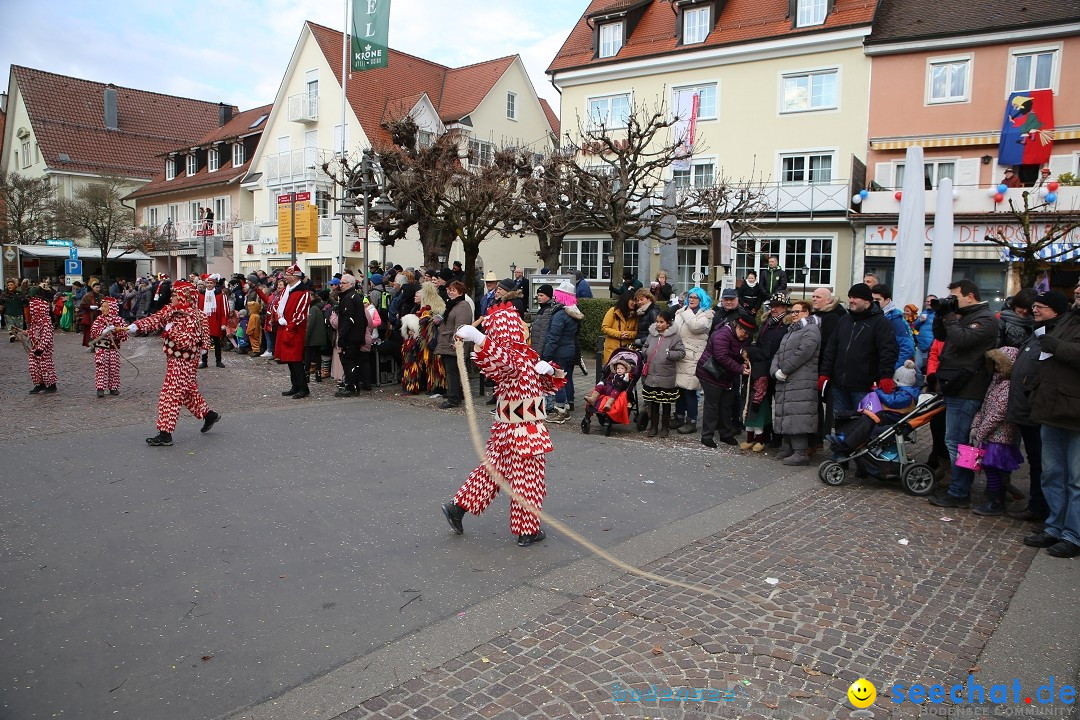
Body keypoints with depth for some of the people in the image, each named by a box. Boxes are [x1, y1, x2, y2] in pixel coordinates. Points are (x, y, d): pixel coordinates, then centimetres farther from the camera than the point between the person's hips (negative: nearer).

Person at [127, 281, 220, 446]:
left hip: (184, 361, -9)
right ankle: (209, 414, 36)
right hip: (174, 358, 9)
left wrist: (171, 330, -23)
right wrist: (136, 327, -18)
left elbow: (188, 341, -26)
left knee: (170, 395, -7)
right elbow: (154, 320, -3)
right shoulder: (170, 311, 7)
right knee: (188, 392, 20)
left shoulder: (191, 316, -19)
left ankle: (165, 434, -3)